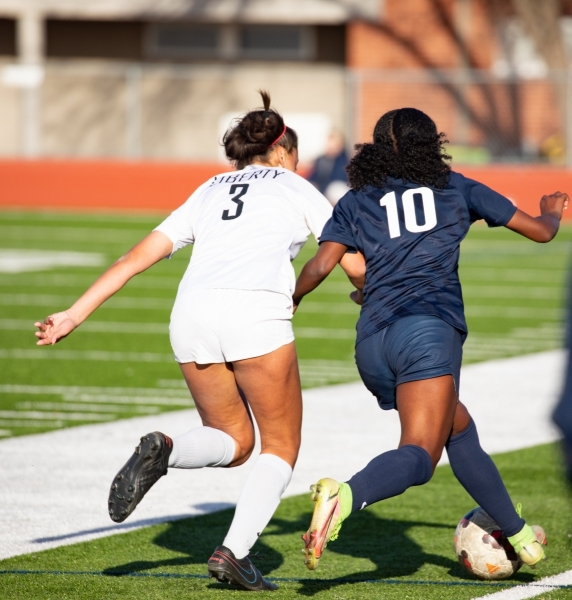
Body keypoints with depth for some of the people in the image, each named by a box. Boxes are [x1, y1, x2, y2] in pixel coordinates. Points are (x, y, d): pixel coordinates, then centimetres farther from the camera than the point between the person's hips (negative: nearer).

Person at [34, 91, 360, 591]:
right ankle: (234, 551, -7)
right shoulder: (296, 188, 20)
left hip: (192, 311, 4)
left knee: (234, 441, 19)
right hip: (257, 312, -4)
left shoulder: (209, 191, 28)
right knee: (282, 446, 11)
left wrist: (73, 316, 20)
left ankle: (163, 451, -12)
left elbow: (137, 257, 21)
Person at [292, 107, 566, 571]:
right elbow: (540, 231, 23)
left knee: (459, 431, 22)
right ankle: (346, 495, -43)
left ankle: (519, 535, 28)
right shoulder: (456, 188, 15)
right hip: (429, 330, -4)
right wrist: (553, 212, 46)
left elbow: (320, 266, 2)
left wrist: (293, 299, 23)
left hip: (372, 342, 5)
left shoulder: (356, 202, 17)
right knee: (418, 457, -15)